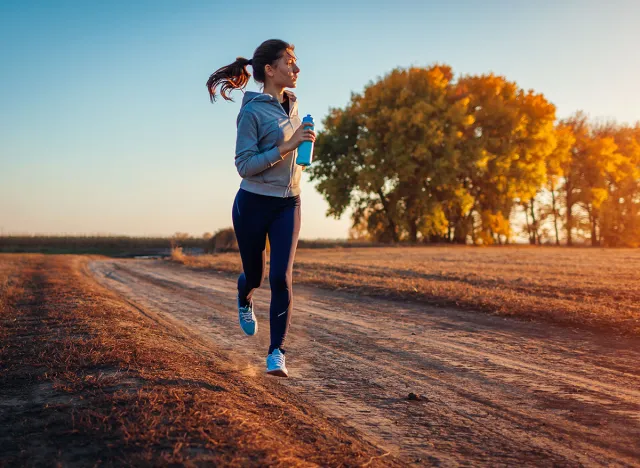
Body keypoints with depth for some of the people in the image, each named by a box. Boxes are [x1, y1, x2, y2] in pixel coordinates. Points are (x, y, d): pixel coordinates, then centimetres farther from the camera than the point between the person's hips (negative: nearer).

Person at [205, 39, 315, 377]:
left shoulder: (291, 106, 7)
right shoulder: (252, 111, -13)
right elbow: (244, 165, -18)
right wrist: (287, 146, -25)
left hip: (288, 205, 4)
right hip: (253, 205, -4)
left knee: (281, 277, -10)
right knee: (253, 275, 12)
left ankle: (277, 353, -3)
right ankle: (244, 301, 50)